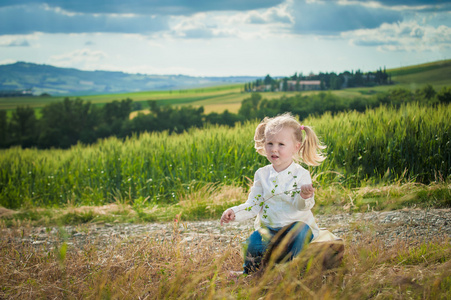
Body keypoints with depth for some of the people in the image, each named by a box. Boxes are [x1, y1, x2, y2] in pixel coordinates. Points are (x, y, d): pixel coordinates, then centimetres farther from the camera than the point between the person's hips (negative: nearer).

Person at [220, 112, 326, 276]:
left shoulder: (301, 174, -5)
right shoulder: (262, 175, 5)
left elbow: (301, 206, -17)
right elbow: (253, 205, 6)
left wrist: (305, 197, -41)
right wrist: (234, 212, -12)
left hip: (295, 226, -2)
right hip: (269, 229, 2)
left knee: (300, 229, -34)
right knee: (254, 241, -26)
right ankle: (249, 271, 4)